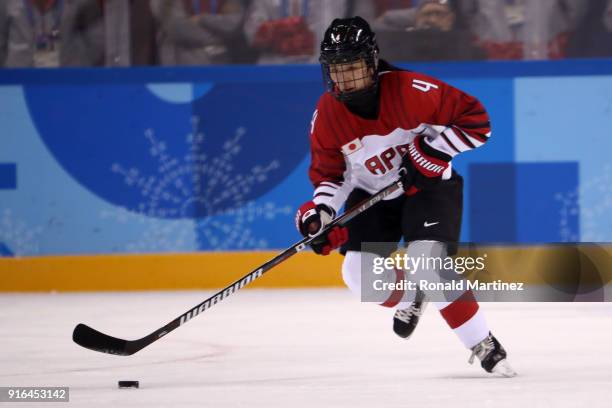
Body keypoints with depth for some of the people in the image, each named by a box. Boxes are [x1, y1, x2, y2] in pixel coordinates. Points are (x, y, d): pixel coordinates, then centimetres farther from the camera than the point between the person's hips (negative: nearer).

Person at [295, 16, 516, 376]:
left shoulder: (410, 90, -26)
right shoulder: (327, 115, -12)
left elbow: (476, 121, -21)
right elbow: (329, 173, -1)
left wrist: (430, 151, -27)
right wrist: (321, 211, -18)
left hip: (428, 186, -5)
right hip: (371, 195, 5)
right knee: (360, 273, -13)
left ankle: (486, 347, -11)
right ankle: (410, 299, 23)